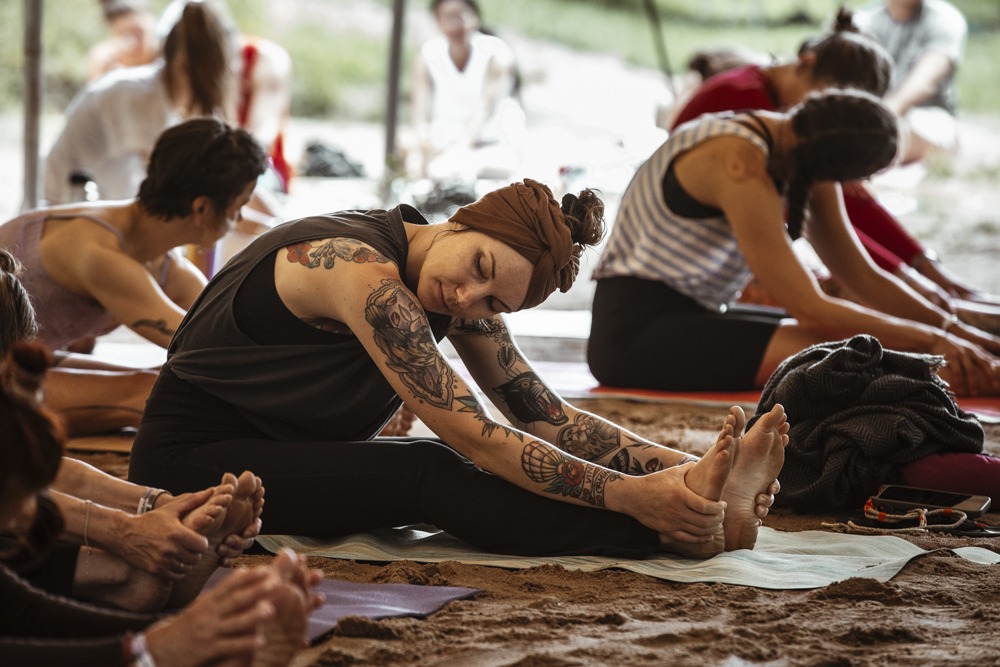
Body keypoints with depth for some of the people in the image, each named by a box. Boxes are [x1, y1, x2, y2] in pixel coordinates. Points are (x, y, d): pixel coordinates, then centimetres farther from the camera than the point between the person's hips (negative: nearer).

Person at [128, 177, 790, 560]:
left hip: (291, 447, 8)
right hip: (195, 455, -8)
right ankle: (680, 531, -39)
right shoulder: (363, 272, -29)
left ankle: (694, 493, -31)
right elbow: (475, 434, -32)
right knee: (429, 473, -30)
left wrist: (675, 463, -17)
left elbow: (547, 416, -4)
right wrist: (633, 495, -35)